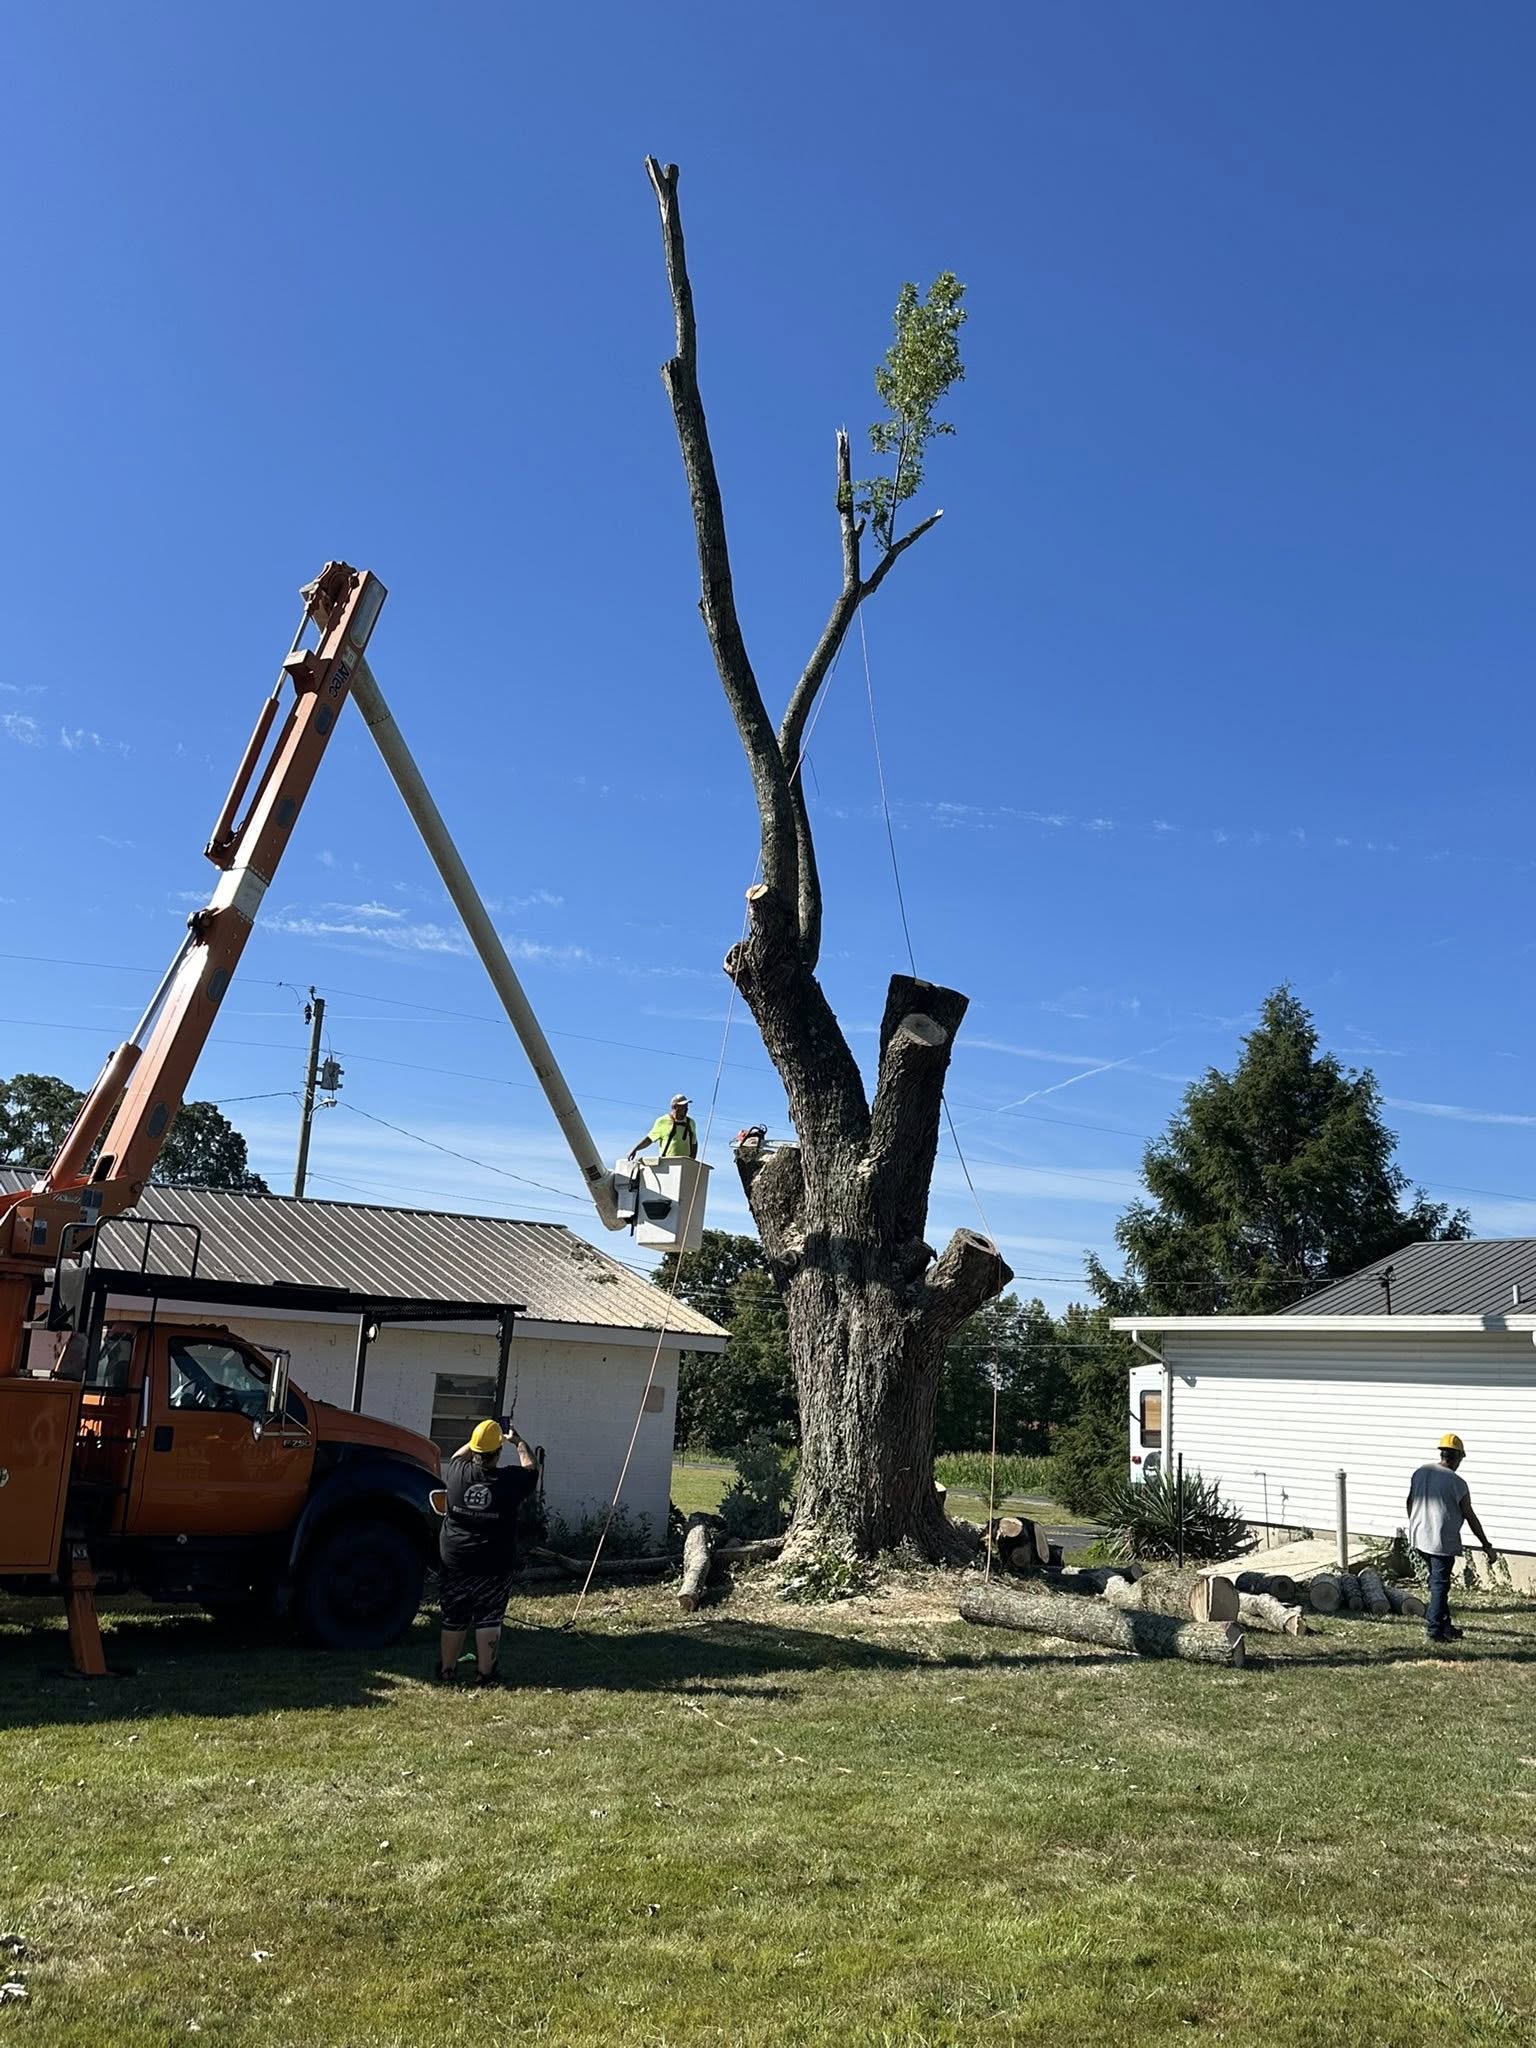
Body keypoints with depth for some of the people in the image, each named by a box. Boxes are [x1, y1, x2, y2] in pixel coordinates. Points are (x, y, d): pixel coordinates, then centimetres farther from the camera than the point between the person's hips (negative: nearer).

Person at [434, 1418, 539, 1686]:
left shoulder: (456, 1473, -9)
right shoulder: (510, 1480, -13)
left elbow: (457, 1456, 16)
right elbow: (530, 1468, 9)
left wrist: (478, 1441, 25)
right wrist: (518, 1442, 21)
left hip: (454, 1562, 2)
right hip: (494, 1566, -2)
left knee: (453, 1619, 13)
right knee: (489, 1619, 7)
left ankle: (446, 1671, 23)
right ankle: (485, 1674, 11)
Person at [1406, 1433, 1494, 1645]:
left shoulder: (1420, 1472, 6)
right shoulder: (1457, 1482, -13)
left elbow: (1410, 1503, 16)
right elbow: (1470, 1517, -9)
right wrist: (1486, 1545, 1)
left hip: (1419, 1538, 6)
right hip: (1442, 1542, -6)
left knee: (1437, 1581, 20)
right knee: (1440, 1585, 2)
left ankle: (1443, 1624, 24)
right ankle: (1435, 1631, 5)